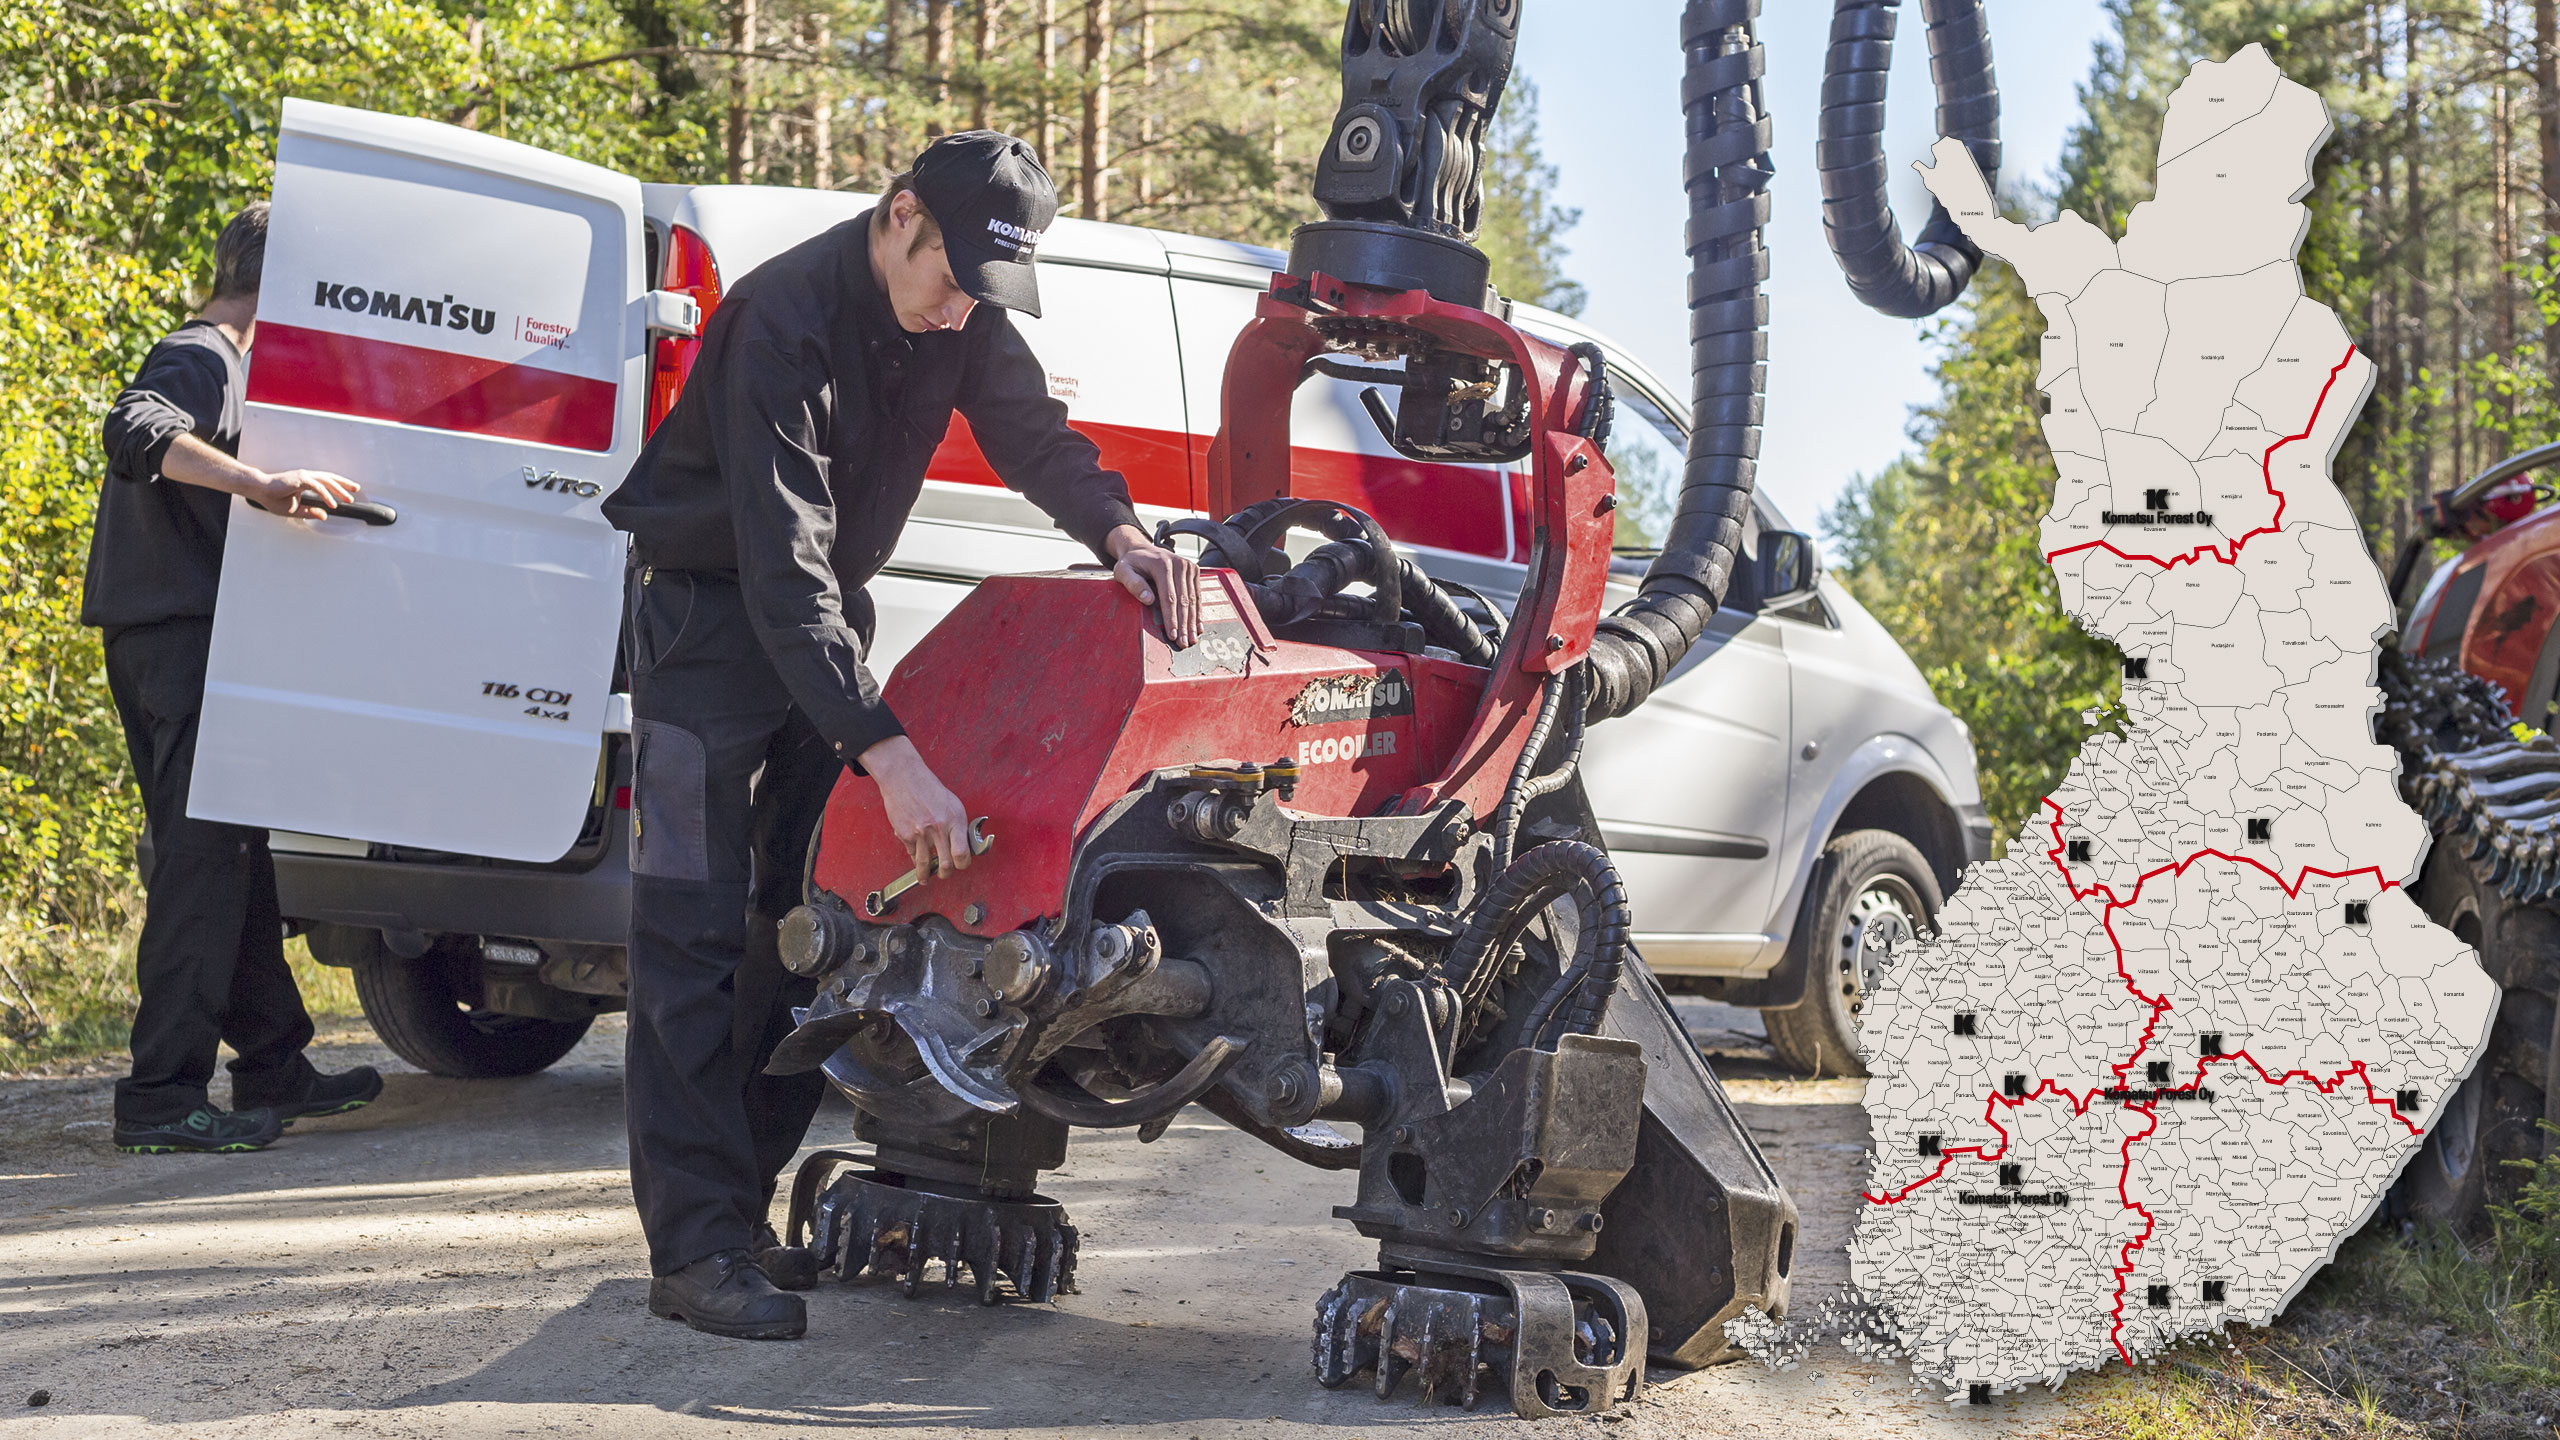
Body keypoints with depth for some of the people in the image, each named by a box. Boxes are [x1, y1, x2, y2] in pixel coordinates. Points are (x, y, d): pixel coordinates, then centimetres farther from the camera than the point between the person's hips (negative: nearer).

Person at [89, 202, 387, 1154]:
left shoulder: (211, 361, 22)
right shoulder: (200, 359, -10)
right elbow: (136, 431, -32)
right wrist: (261, 484, -44)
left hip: (182, 637, 11)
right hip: (179, 636, -11)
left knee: (236, 853, 14)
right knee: (205, 859, -11)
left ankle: (274, 1068, 21)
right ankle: (162, 1097, -10)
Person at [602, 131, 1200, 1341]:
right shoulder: (786, 321, -30)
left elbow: (1032, 430, -1)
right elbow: (782, 567, -35)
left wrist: (1118, 531, -25)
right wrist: (889, 754, -43)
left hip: (825, 604, 8)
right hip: (710, 598, -7)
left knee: (807, 912, 6)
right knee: (694, 925, -12)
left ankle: (742, 1203, 13)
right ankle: (697, 1249, -12)